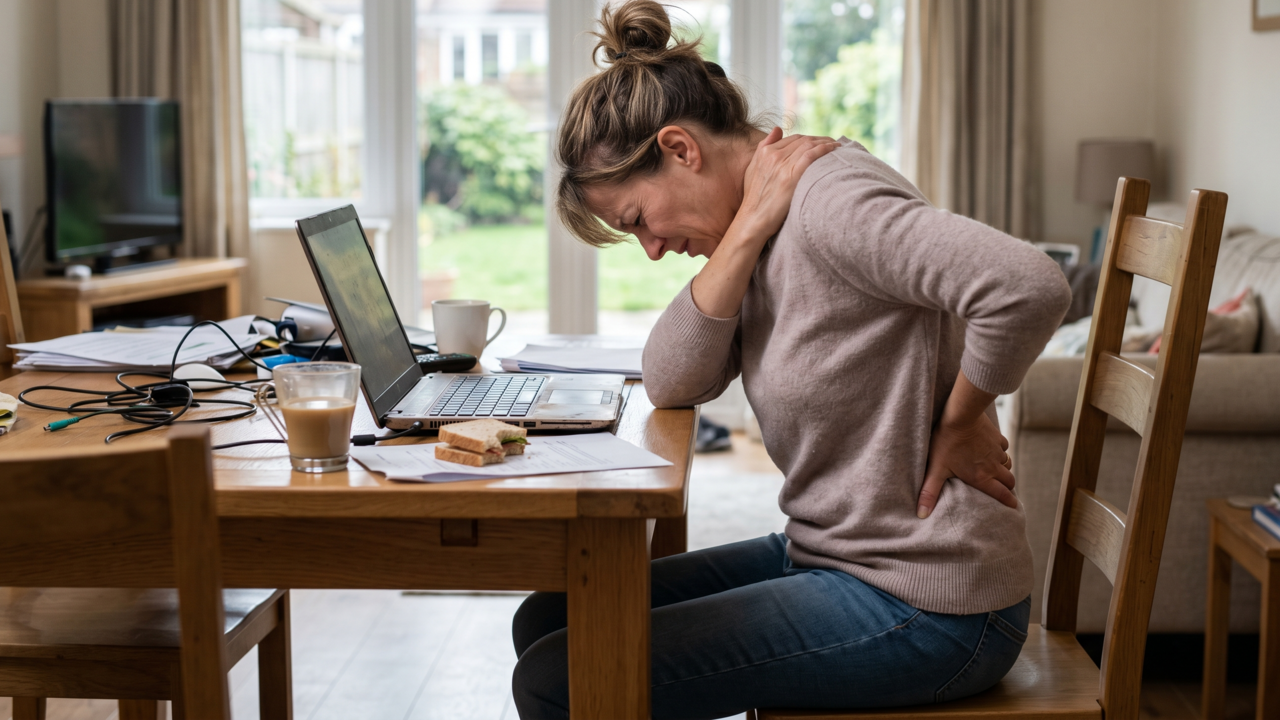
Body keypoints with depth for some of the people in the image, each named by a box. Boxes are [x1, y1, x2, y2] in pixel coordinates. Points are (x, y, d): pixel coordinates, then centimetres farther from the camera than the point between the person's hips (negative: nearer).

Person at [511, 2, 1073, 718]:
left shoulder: (827, 201, -20)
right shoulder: (771, 226, 10)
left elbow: (1030, 286, -35)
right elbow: (671, 384, -1)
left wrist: (960, 422, -18)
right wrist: (748, 228, -12)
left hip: (923, 605, -9)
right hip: (832, 555, 9)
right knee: (549, 619, 9)